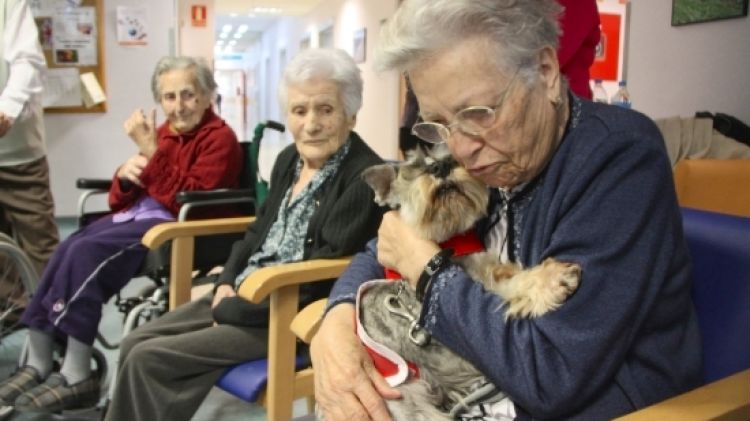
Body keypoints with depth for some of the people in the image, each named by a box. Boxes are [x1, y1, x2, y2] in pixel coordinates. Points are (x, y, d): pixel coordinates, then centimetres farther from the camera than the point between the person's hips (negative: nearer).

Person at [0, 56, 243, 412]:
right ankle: (39, 364, -16)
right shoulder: (164, 133, 16)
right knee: (65, 250, -18)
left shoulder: (220, 139, -5)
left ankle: (76, 376, -20)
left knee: (87, 251, -26)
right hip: (137, 215, 8)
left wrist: (152, 151, -20)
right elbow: (121, 200, 19)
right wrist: (125, 173, -4)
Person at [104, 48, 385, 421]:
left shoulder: (366, 179, -18)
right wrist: (226, 284, 0)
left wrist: (232, 309, -15)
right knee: (134, 345, 2)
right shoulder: (289, 159, 9)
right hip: (243, 293, 8)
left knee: (149, 360, -12)